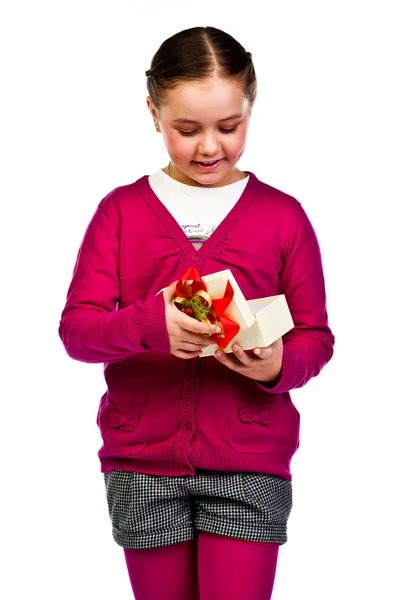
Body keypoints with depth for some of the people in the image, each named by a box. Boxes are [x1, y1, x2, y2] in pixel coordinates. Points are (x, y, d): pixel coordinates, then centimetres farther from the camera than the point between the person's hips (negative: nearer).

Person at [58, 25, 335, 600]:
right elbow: (76, 327, -4)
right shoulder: (121, 210, 3)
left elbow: (315, 337, 5)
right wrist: (149, 325, -24)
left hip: (250, 464, -1)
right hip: (143, 463, 1)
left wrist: (279, 366, -18)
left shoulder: (283, 215, 3)